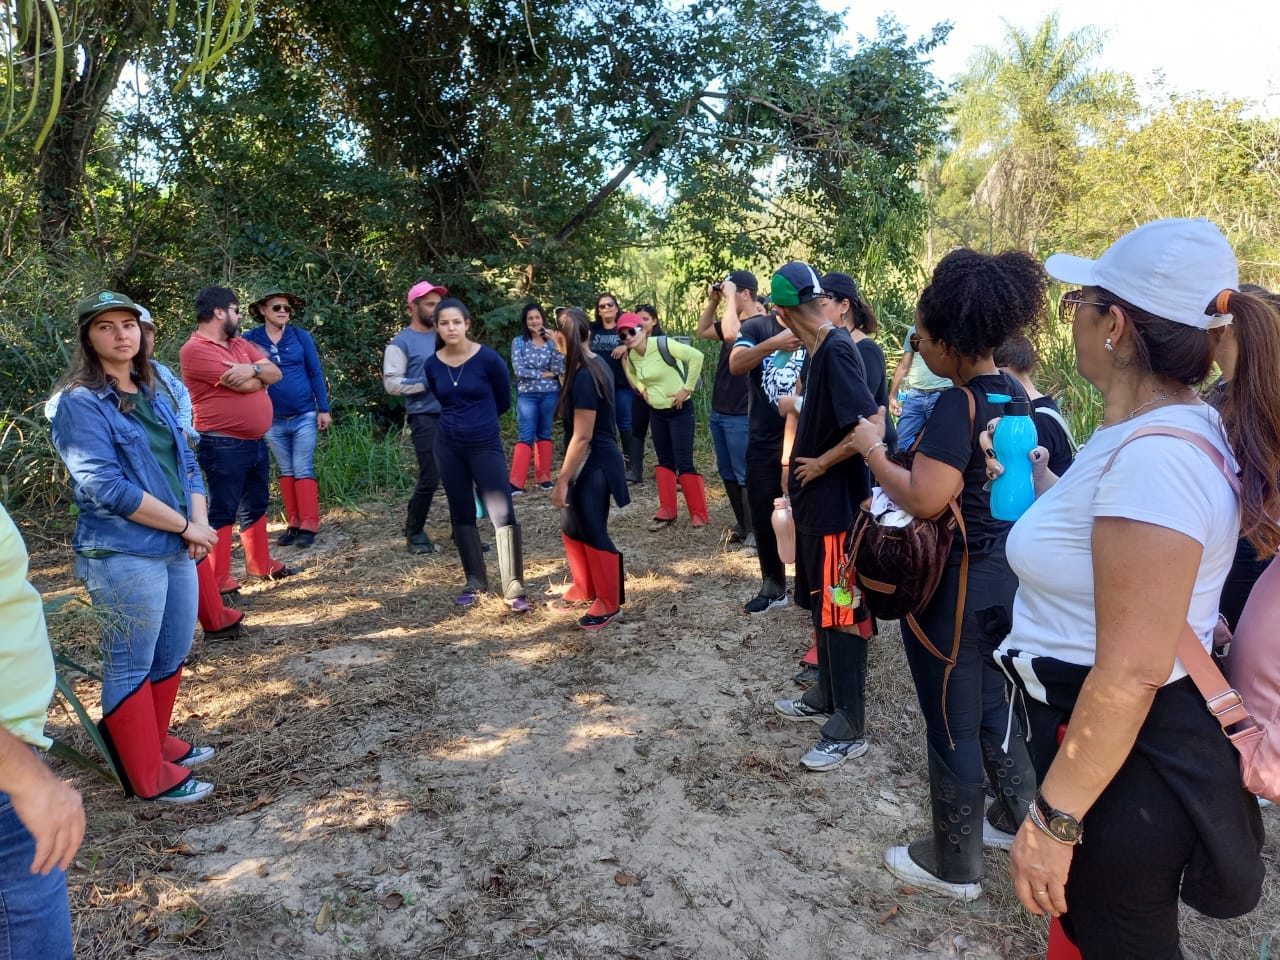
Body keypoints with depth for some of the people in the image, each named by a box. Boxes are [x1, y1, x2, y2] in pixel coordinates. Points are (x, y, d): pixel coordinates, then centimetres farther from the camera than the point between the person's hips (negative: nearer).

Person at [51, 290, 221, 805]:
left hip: (177, 549, 8)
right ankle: (148, 777, 16)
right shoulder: (80, 404, -10)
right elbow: (105, 486, -18)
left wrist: (201, 522, -4)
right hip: (123, 556, -7)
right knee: (131, 666, 4)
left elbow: (185, 463, 13)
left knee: (172, 655, 17)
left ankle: (157, 742, 37)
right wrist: (186, 526, -15)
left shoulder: (152, 396, 13)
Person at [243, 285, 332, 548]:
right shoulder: (250, 339, -2)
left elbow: (315, 373, 1)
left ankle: (309, 526, 2)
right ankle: (293, 524, 18)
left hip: (304, 416, -2)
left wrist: (324, 409, -1)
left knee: (303, 470, -1)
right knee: (285, 472, 11)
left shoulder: (301, 336, -2)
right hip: (272, 420, 2)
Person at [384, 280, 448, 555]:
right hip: (425, 418, -6)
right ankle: (414, 532, 13)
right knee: (430, 478, -5)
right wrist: (427, 382, -16)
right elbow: (391, 383, -11)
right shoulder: (401, 342, -4)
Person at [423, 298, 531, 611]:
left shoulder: (488, 358, -12)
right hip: (449, 447, 4)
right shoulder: (432, 365, -2)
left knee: (503, 515, -8)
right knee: (462, 515, 11)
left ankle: (514, 589, -1)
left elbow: (504, 401, 2)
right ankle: (475, 582, 25)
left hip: (485, 446, -4)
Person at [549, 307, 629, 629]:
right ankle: (584, 587, 37)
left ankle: (609, 602, 18)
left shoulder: (583, 377, -23)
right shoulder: (597, 364, 6)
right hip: (593, 460, 10)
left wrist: (562, 480, -18)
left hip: (593, 464, -10)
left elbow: (582, 436, -23)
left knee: (594, 532, 3)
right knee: (572, 526, 20)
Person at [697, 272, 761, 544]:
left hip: (741, 415, -9)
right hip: (719, 411, 9)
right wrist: (713, 301, 10)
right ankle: (742, 524, 28)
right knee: (727, 473, 16)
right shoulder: (734, 321, 11)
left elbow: (731, 335, -35)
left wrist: (729, 297, -24)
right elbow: (703, 331, 24)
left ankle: (755, 532, 5)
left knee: (745, 476, -3)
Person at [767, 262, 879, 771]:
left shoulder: (836, 350, -20)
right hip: (815, 501, 10)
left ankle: (849, 729, 13)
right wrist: (797, 466, 9)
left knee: (840, 613, 0)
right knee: (820, 602, 20)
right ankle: (826, 696, 36)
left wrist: (820, 463, -16)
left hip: (837, 504, -10)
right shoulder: (817, 349, 8)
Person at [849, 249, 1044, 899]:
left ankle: (954, 866, 25)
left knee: (952, 725, 7)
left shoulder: (957, 403, -22)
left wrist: (872, 450, -15)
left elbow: (925, 499, -29)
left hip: (955, 580, -9)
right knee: (993, 703, 25)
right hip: (1006, 571, 9)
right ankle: (1015, 819, 45)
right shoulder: (1015, 394, 5)